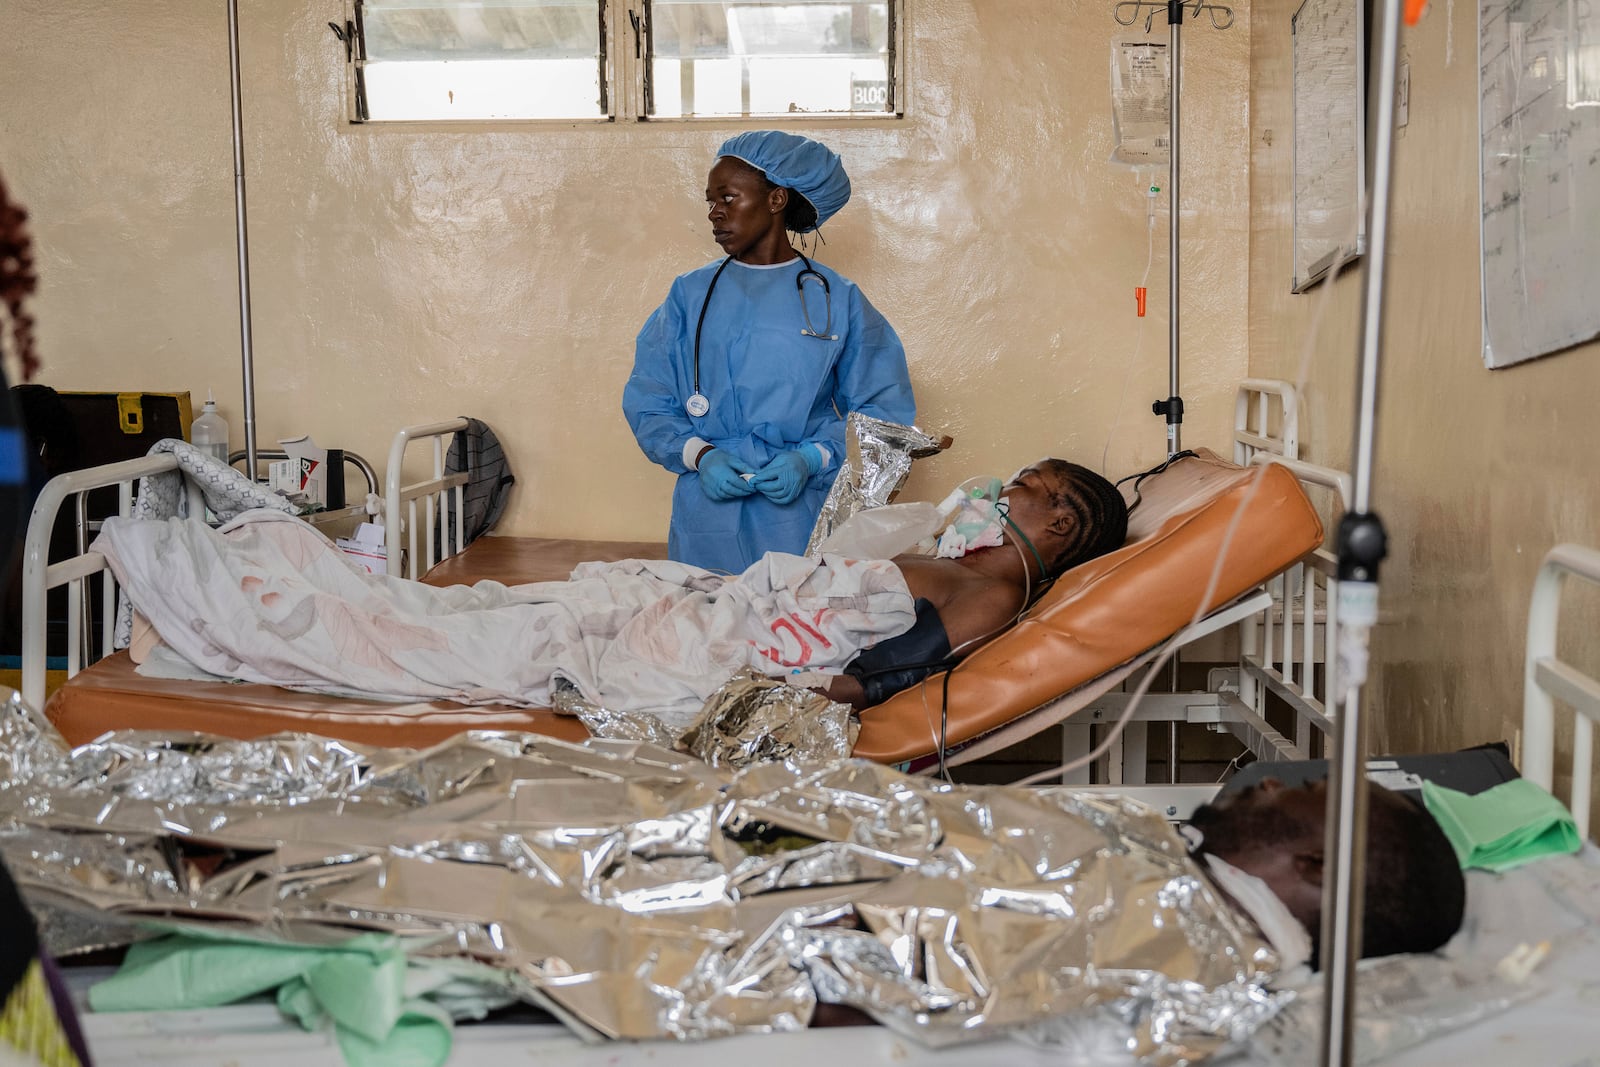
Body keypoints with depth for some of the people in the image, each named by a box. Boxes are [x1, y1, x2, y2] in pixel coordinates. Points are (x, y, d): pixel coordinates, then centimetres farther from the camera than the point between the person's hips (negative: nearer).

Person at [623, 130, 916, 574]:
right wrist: (699, 455, -11)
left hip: (805, 521, -1)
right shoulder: (689, 295, 8)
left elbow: (881, 410, 2)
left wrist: (811, 459, -14)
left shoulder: (836, 300, 3)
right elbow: (648, 403, 7)